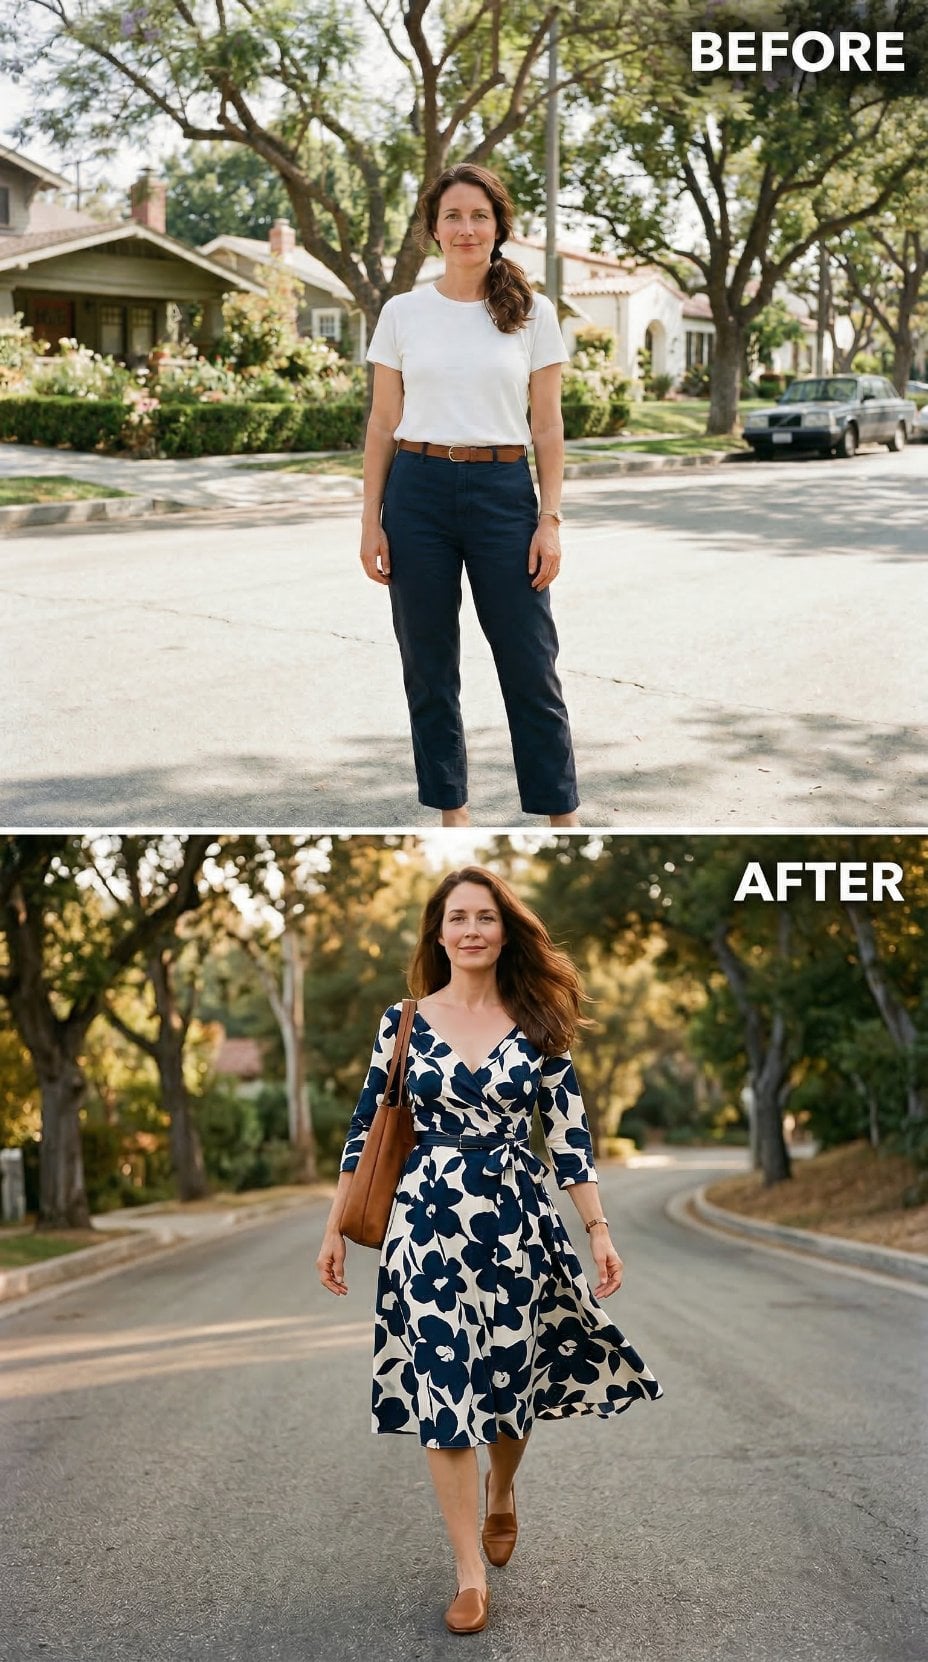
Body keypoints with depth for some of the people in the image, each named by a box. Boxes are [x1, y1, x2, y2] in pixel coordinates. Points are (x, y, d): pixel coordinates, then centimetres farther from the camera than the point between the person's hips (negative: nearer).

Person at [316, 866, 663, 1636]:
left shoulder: (538, 1023, 0)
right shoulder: (403, 1021, 0)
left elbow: (570, 1133, 1)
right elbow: (366, 1130, 4)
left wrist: (601, 1231, -3)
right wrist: (335, 1229, 4)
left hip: (518, 1218, 1)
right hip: (429, 1220, 0)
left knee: (511, 1375, 11)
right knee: (442, 1388, -3)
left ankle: (502, 1498, 43)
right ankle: (471, 1571, 5)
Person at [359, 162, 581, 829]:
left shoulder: (533, 313, 3)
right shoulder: (403, 312, 5)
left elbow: (548, 426, 2)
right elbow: (383, 423, 6)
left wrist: (550, 520, -5)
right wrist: (372, 520, 0)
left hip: (503, 492, -1)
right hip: (419, 490, 1)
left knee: (530, 663, 1)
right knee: (430, 667, 6)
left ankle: (563, 815, 12)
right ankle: (453, 812, 18)